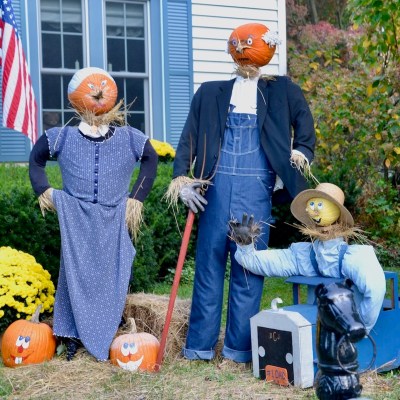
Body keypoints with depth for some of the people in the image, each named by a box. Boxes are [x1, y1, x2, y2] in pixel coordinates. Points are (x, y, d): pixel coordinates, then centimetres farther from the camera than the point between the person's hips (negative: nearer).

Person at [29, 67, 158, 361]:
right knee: (76, 274, 2)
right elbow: (36, 158, 16)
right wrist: (43, 190, 6)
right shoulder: (64, 137, -3)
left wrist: (137, 197, 9)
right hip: (76, 218, -1)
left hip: (114, 220, 1)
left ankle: (109, 336, 17)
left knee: (114, 277, 5)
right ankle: (73, 336, 11)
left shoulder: (128, 138, -3)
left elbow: (151, 160, 15)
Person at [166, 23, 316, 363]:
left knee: (248, 266, 1)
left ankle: (239, 346, 9)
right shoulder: (210, 93, 12)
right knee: (209, 262, 2)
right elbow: (189, 137, 8)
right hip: (217, 187, 0)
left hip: (256, 189, 0)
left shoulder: (281, 91, 13)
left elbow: (303, 120, 19)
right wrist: (182, 177, -3)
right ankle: (200, 344, 9)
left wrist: (303, 151, 2)